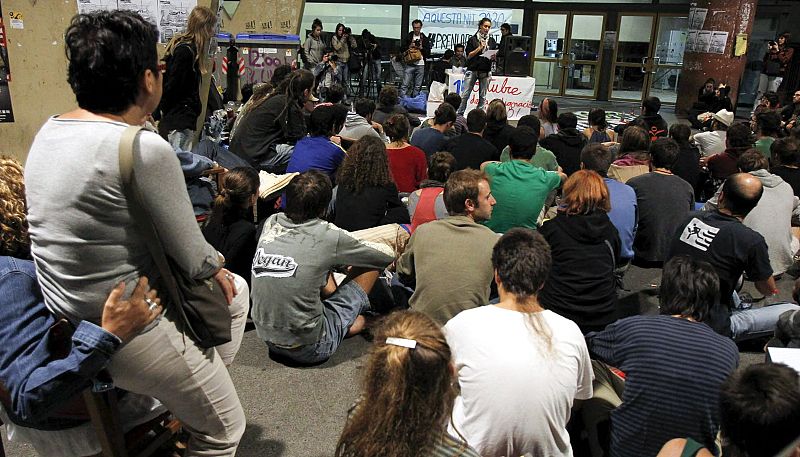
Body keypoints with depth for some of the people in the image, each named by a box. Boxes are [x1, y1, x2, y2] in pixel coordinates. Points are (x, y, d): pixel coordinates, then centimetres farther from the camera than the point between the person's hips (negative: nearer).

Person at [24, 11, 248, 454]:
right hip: (129, 332, -9)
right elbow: (193, 259, -20)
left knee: (236, 290, 24)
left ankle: (200, 380, 38)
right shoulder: (144, 148, -27)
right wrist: (216, 265, 4)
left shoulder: (49, 131, 1)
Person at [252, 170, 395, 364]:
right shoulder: (327, 236, -17)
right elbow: (387, 255, -3)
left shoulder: (270, 224, -2)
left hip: (268, 339, 6)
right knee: (371, 264, 4)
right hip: (309, 349, -6)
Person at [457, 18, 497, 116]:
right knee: (465, 94, -6)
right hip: (472, 70, -3)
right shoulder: (472, 39, 2)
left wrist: (493, 57, -9)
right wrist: (479, 48, -12)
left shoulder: (492, 41, 12)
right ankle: (459, 114, -1)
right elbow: (468, 55, -3)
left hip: (486, 71, 3)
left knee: (482, 96, 3)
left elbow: (494, 57, 14)